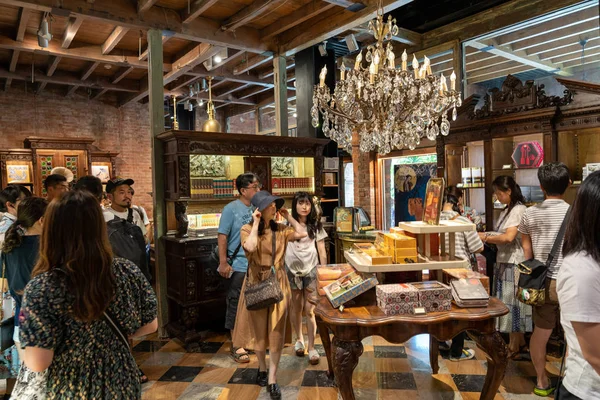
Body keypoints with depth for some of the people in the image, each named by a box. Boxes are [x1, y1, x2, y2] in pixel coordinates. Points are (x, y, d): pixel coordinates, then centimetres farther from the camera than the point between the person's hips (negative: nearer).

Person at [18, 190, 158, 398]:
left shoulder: (42, 287, -22)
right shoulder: (127, 271, -14)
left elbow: (38, 363, -20)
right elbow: (150, 325, -2)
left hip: (70, 390, -2)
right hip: (122, 384, 2)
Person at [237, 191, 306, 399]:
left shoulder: (280, 229, 5)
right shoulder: (247, 230, -7)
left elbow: (302, 234, -3)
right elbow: (250, 247, -27)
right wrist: (256, 223, -20)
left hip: (278, 283, 3)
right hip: (257, 284, -2)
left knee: (276, 332, 2)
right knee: (260, 331, 13)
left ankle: (272, 379, 11)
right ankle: (262, 368, 36)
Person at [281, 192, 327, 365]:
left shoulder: (316, 225, 2)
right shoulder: (287, 225, -1)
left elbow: (322, 252, 3)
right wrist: (288, 217, -21)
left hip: (311, 270, 0)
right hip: (292, 270, 0)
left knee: (309, 310, -2)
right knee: (296, 308, 15)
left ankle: (312, 348, 9)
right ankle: (299, 339, 37)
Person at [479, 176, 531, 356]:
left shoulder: (519, 210, -15)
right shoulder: (507, 210, 14)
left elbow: (509, 237, -24)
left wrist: (486, 237, -16)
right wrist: (485, 235, 0)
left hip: (513, 263, -9)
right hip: (504, 261, 9)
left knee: (511, 303, 0)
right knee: (510, 303, 15)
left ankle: (514, 348, 13)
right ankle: (520, 342, 28)